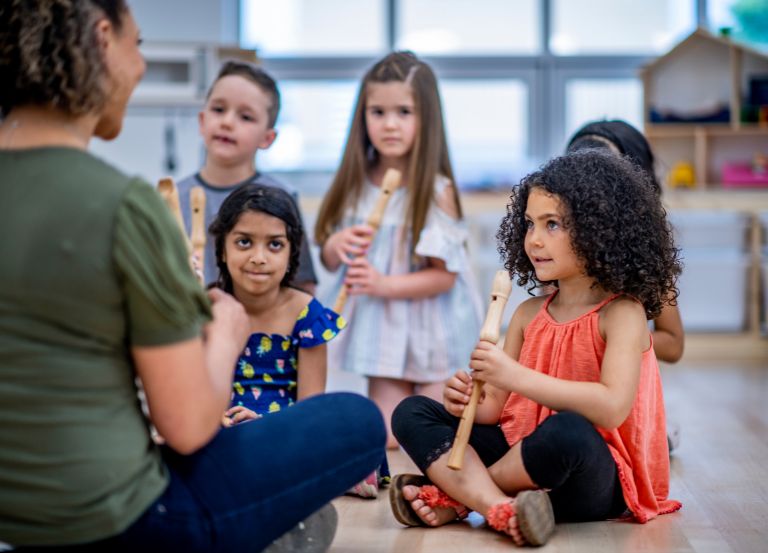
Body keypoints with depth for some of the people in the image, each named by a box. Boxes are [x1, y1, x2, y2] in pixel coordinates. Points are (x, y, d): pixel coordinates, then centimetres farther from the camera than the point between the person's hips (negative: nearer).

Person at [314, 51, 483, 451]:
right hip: (379, 329, 4)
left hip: (428, 330, -4)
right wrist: (337, 246, -13)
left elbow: (445, 275, -14)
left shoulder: (436, 191, -14)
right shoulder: (356, 185, 1)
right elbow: (329, 260, 9)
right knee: (385, 439, 4)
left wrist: (384, 284, -25)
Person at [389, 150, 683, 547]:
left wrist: (516, 376, -28)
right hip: (520, 450, 7)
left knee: (566, 431, -40)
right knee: (412, 413, -5)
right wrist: (469, 402, -16)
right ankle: (501, 508, -29)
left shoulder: (622, 314, -8)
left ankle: (457, 495, -15)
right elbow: (495, 408, 9)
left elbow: (612, 407, -25)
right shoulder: (529, 314, 10)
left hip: (596, 480, -6)